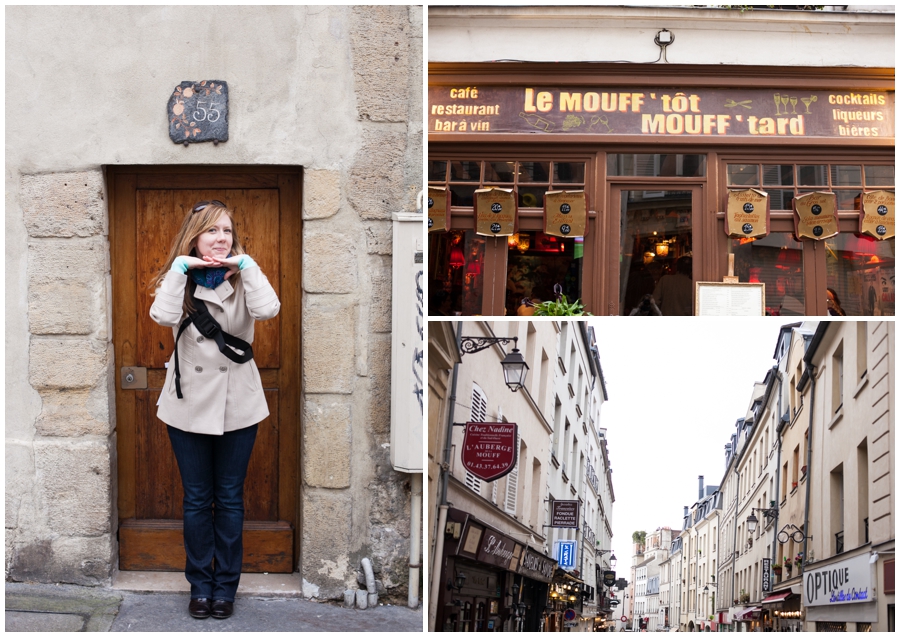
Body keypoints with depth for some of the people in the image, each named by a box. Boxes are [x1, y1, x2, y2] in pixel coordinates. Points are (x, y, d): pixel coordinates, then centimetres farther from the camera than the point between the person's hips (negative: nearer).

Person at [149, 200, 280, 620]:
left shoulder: (243, 280, -2)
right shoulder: (179, 279, -1)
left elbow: (268, 309, -25)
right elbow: (163, 316, -24)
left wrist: (246, 265, -20)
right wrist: (180, 267, -21)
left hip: (237, 406, 0)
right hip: (189, 405, 0)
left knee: (229, 499, 9)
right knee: (196, 499, 9)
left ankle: (225, 585, 21)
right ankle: (200, 584, 22)